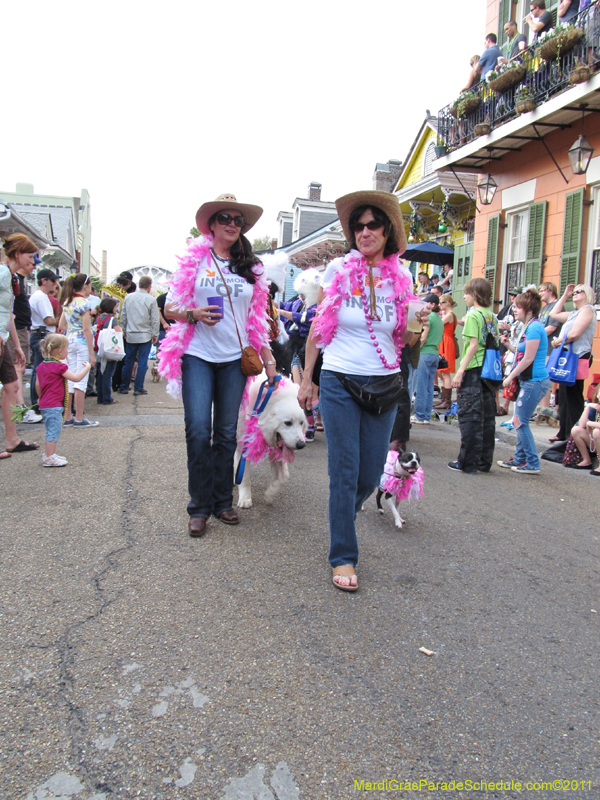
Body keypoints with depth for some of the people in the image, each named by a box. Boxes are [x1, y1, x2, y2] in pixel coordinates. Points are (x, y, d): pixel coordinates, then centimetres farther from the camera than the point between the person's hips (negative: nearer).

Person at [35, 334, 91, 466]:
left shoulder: (42, 366, 10)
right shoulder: (59, 366, -16)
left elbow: (37, 385, 16)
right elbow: (76, 378, -15)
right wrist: (87, 367, -1)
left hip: (45, 404, 10)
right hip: (54, 406, -10)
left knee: (51, 431, 19)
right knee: (54, 431, -5)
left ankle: (48, 454, 26)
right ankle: (49, 458, -4)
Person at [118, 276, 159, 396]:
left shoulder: (128, 297, 3)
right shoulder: (151, 300, -8)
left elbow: (123, 317, 8)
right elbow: (155, 319, -7)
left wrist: (124, 331, 19)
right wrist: (155, 335, 3)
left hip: (130, 336, 4)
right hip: (145, 335, -4)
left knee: (128, 362, 12)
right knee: (142, 363, 3)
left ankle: (124, 387, 18)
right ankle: (138, 388, 4)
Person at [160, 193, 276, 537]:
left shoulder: (251, 267, 13)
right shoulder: (195, 260, 5)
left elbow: (257, 319, 17)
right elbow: (170, 309, 5)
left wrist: (268, 357, 11)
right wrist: (194, 314, -15)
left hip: (234, 359, 3)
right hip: (197, 356, -2)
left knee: (227, 433, 5)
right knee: (199, 431, -8)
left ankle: (223, 501, 18)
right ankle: (200, 506, 5)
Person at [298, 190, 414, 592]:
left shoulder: (402, 277, 3)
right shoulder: (338, 270, -2)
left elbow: (403, 339, 9)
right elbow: (318, 328, 3)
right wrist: (306, 379, 2)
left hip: (384, 383, 3)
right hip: (339, 381, -2)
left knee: (372, 472, 9)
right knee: (344, 471, -1)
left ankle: (342, 518, 40)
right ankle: (343, 556, 12)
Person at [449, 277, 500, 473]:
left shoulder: (473, 315, -10)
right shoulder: (492, 316, 12)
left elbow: (473, 345, -16)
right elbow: (495, 344, 14)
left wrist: (460, 371, -16)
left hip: (473, 371, -7)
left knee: (469, 417, -2)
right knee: (487, 417, 9)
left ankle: (468, 462, 2)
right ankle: (484, 462, 16)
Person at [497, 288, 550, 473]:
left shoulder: (534, 327, -16)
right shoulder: (529, 327, 15)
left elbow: (529, 358, -18)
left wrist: (511, 376, -11)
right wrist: (509, 345, 7)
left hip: (535, 381, -10)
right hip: (529, 381, 10)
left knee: (520, 421, -4)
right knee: (519, 421, 15)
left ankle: (532, 464, 4)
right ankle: (520, 459, 25)